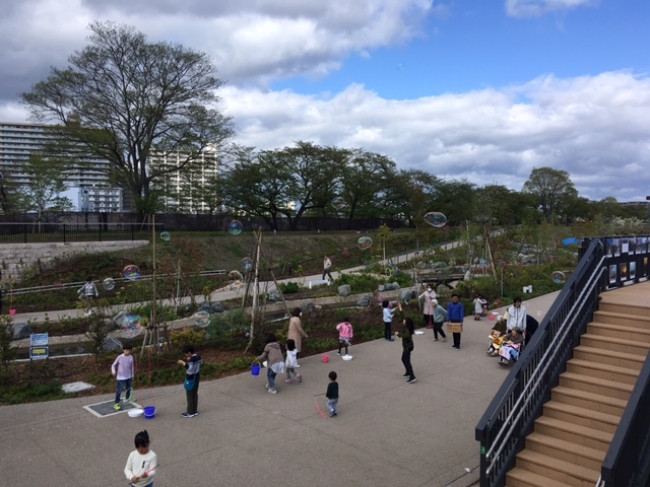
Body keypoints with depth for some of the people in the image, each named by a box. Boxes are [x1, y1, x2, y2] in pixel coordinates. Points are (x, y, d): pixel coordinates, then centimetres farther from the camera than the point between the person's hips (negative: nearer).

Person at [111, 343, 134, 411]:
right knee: (119, 390, -7)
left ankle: (127, 398, 44)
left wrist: (132, 375, 13)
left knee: (128, 389, 21)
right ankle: (116, 404, 3)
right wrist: (113, 371, -27)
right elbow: (113, 365, -8)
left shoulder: (131, 357, -5)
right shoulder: (120, 357, -15)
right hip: (121, 377, -4)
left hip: (128, 377, 5)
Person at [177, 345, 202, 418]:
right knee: (195, 394, 18)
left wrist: (183, 363, -25)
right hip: (196, 378, 9)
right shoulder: (198, 356, 1)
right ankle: (195, 410, 28)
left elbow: (190, 369, -33)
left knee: (190, 396, 4)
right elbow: (201, 363, 18)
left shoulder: (192, 359, -26)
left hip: (191, 379, -9)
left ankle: (190, 412, 14)